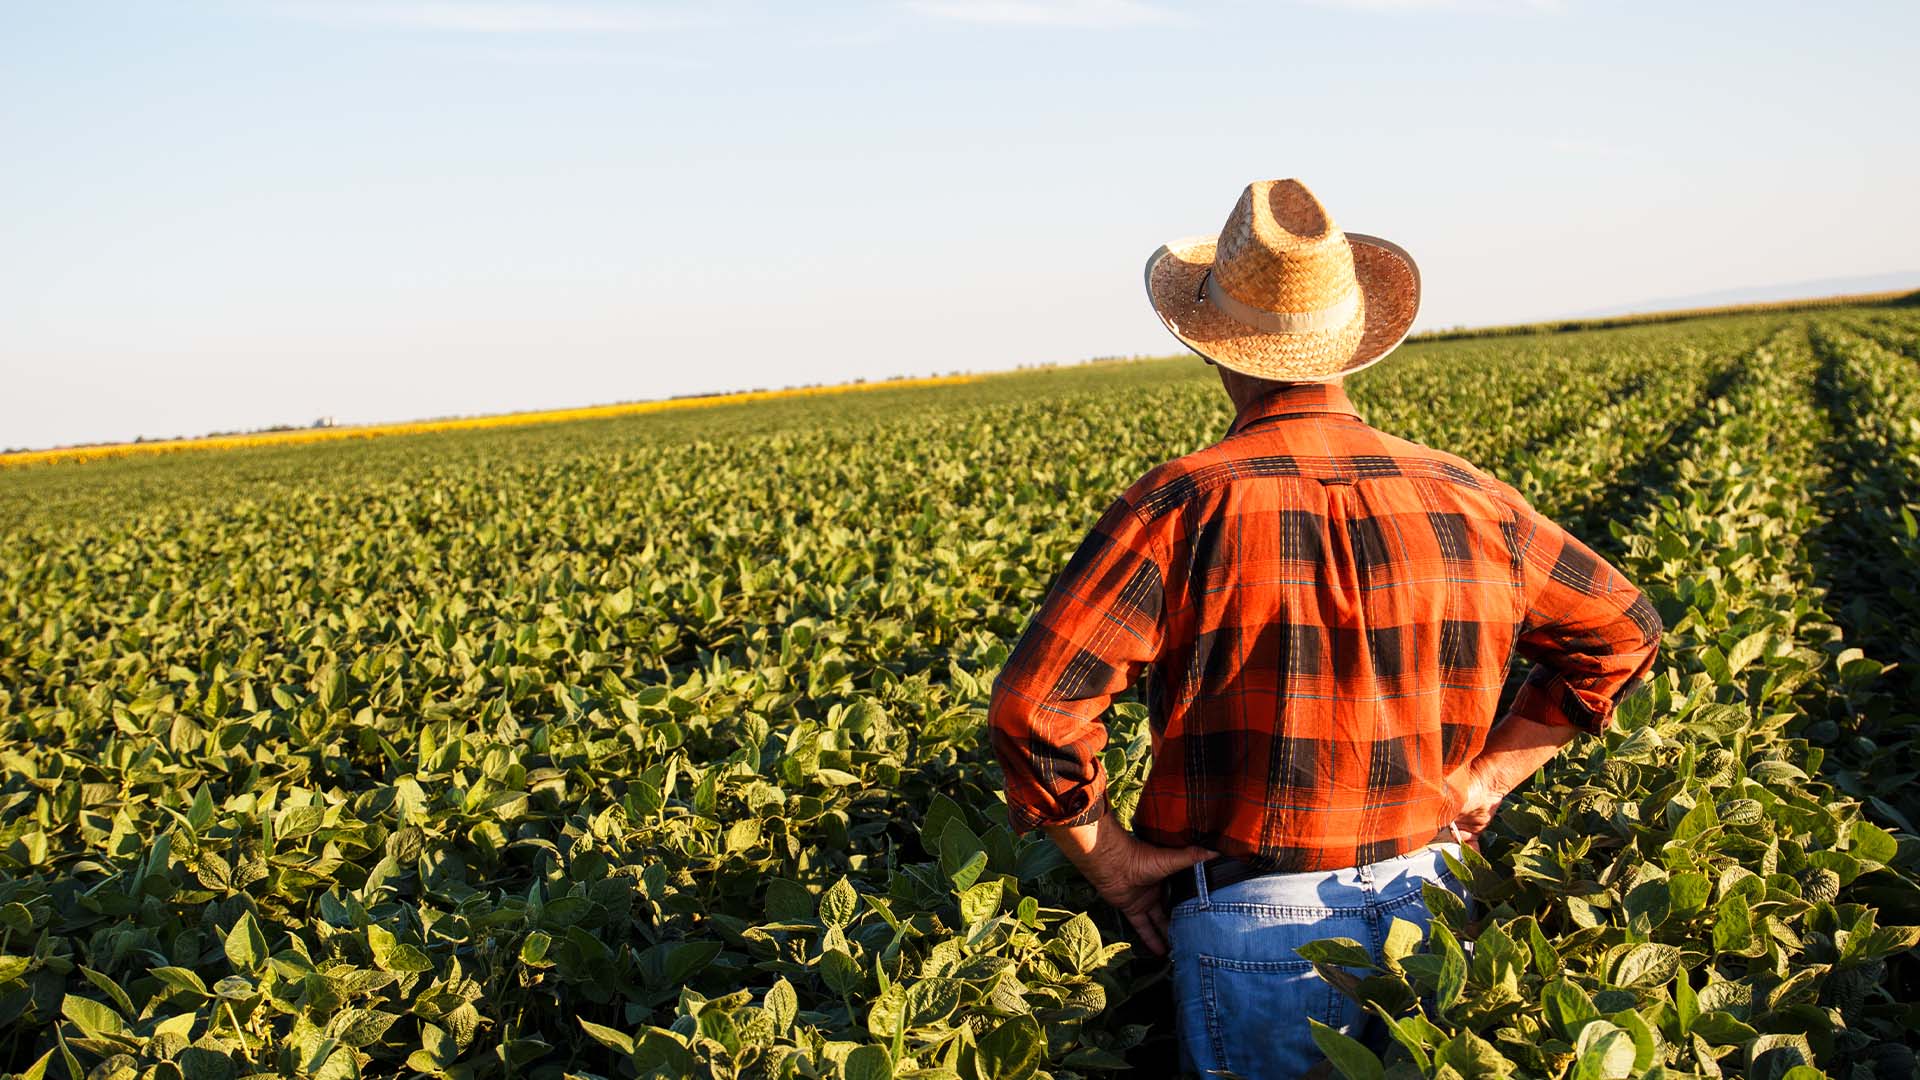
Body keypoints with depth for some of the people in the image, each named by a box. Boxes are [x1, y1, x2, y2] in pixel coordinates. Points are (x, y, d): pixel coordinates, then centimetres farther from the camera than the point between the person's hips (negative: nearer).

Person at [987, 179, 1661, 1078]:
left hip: (1255, 932, -3)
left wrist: (1111, 860, -7)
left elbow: (1033, 709, -22)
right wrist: (1486, 776, 11)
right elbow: (1624, 627, 13)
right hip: (1426, 905, 4)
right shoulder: (1463, 498, 0)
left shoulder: (1180, 509, -15)